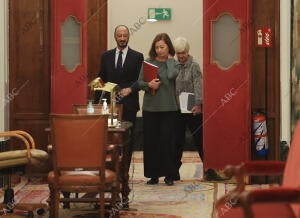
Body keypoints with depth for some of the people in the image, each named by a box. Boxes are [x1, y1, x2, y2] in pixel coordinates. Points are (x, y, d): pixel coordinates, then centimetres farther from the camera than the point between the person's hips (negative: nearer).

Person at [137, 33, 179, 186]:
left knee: (167, 140, -2)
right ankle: (153, 174, 13)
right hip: (150, 107, 2)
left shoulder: (174, 63, 3)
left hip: (168, 108, -2)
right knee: (150, 140, 4)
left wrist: (169, 59, -4)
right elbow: (139, 82, 5)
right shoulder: (148, 62, 6)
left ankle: (169, 175, 8)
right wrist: (149, 85, -15)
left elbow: (171, 75, -19)